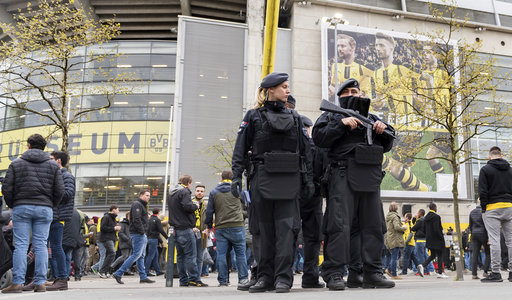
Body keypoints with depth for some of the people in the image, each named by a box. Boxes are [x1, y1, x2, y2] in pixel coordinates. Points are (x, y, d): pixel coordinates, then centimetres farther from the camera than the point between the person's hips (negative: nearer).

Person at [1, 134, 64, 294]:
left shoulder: (16, 163, 5)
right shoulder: (53, 165, 7)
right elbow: (59, 190, 1)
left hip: (21, 208, -1)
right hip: (44, 209, 1)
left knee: (20, 245, 1)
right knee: (41, 245, 2)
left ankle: (17, 282, -2)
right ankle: (40, 283, 1)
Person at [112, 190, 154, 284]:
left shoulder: (143, 206, 23)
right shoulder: (137, 204, -9)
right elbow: (136, 220, -20)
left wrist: (145, 233, 14)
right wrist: (142, 231, -19)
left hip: (142, 235, 10)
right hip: (138, 234, -10)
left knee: (141, 256, 9)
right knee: (136, 255, -12)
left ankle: (143, 277, 11)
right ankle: (118, 274, -9)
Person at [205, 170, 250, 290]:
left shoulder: (213, 192, 8)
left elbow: (209, 211, 8)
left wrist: (209, 226, 17)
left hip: (220, 228, 1)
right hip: (237, 226, -1)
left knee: (221, 255, 4)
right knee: (240, 253, 2)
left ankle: (222, 281, 5)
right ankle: (243, 279, -2)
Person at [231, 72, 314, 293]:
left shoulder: (295, 118, 15)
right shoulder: (254, 116, 8)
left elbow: (305, 151, 15)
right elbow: (240, 150, 3)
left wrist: (308, 179, 9)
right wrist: (236, 176, -7)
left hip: (289, 181, 2)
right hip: (261, 179, -1)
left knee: (286, 229, -4)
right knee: (263, 229, 3)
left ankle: (283, 277, 0)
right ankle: (265, 277, 12)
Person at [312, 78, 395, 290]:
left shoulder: (371, 117, 27)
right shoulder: (331, 116, 14)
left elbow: (386, 146, 24)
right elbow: (319, 138, -3)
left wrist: (384, 130, 3)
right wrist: (342, 124, -12)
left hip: (370, 178, 5)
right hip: (343, 176, -5)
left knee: (373, 225, 4)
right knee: (339, 224, -11)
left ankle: (372, 273, 11)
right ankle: (333, 274, -9)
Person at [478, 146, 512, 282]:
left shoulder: (485, 169, -2)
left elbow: (482, 192, -7)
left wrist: (483, 208, 0)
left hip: (493, 208, -5)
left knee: (494, 241, -6)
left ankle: (496, 272, -7)